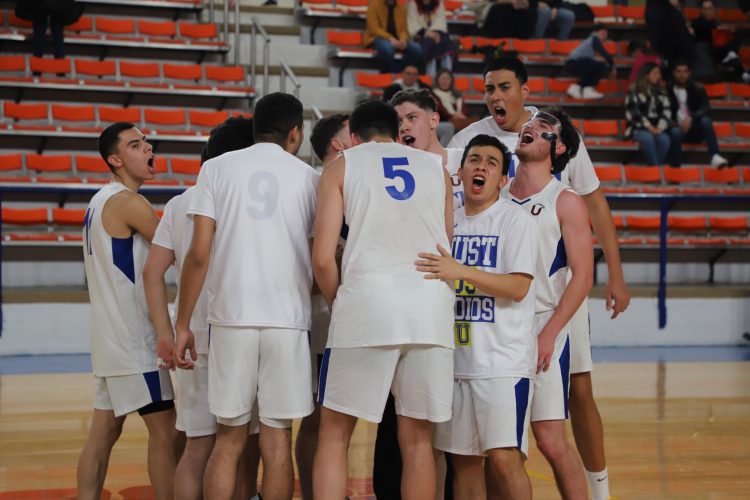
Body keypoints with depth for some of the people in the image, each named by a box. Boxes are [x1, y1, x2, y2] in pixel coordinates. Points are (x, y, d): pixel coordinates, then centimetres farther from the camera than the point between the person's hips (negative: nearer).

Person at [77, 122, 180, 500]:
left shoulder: (100, 201, 16)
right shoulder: (128, 202, -13)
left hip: (110, 337, 9)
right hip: (133, 340, -9)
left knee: (104, 431, 9)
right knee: (165, 431, -6)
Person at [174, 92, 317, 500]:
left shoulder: (217, 167, 6)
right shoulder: (307, 177, 7)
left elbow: (199, 254, -1)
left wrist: (182, 324, 5)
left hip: (232, 318, 1)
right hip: (288, 319, 0)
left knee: (229, 439, 9)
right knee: (277, 440, 4)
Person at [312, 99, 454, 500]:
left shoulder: (342, 166, 11)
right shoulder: (436, 166, 20)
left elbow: (322, 258, 2)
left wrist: (337, 305, 16)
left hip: (369, 297, -3)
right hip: (432, 304, 3)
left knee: (334, 433, 8)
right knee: (417, 440, 10)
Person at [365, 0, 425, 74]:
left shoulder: (401, 8, 8)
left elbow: (403, 29, 7)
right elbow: (374, 28, -14)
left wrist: (403, 40, -17)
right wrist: (390, 38, -27)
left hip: (397, 39, 5)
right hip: (377, 38, -5)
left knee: (417, 49, -23)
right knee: (388, 48, -40)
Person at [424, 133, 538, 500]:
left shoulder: (516, 219, -4)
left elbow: (518, 287, -15)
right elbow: (434, 279, 25)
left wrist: (460, 271, -23)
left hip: (504, 360, -6)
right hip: (456, 359, 6)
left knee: (504, 458, -13)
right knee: (463, 460, 8)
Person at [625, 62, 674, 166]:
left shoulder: (661, 92, 16)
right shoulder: (634, 91, 2)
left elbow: (666, 111, 5)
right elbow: (632, 113, -9)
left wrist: (660, 127, -13)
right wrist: (649, 126, -16)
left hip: (656, 128, 3)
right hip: (639, 128, -3)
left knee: (664, 139, -31)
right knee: (647, 138, -37)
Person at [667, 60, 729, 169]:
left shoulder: (697, 89, 2)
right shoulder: (668, 90, 2)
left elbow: (706, 109, -11)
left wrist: (690, 118, -29)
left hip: (695, 129, 1)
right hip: (678, 128, -1)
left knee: (706, 120, -32)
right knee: (675, 132, -37)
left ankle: (715, 157, -46)